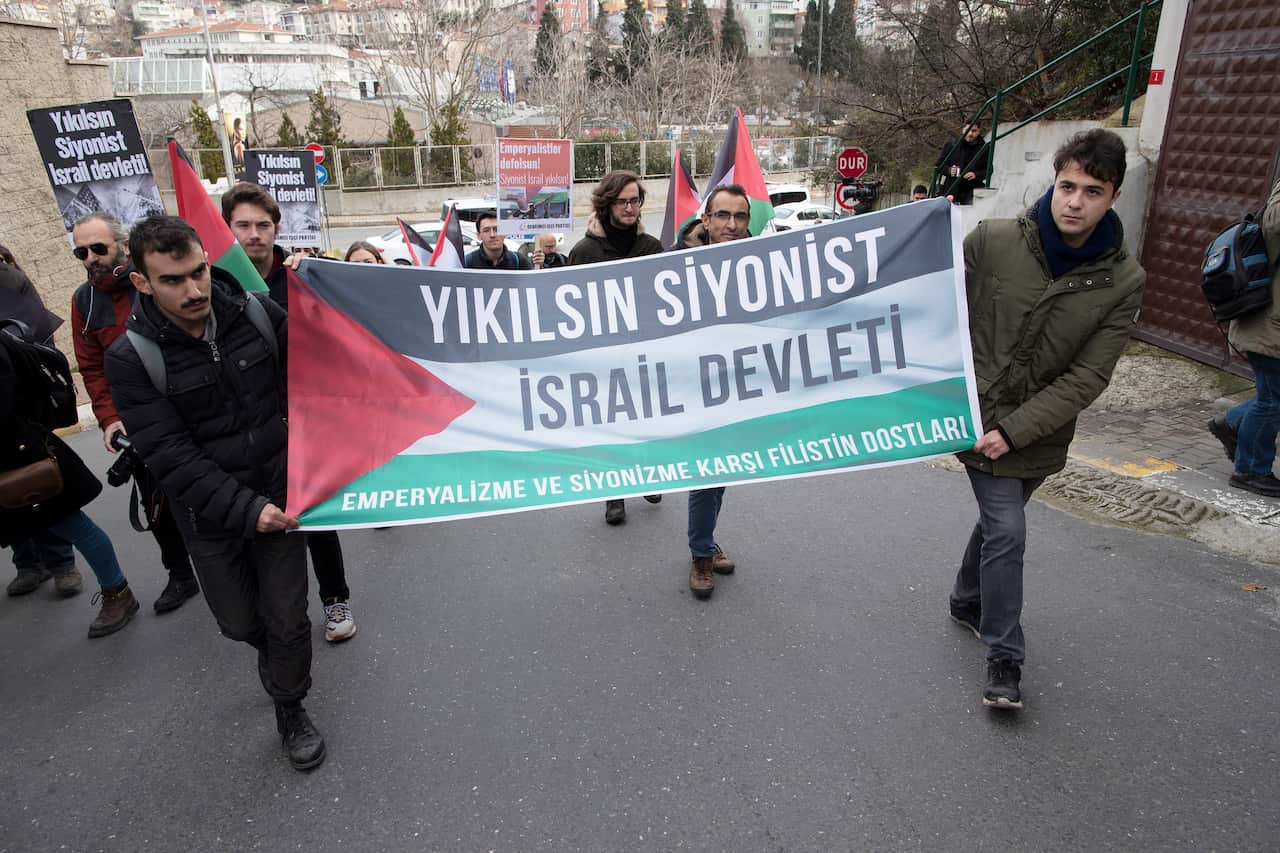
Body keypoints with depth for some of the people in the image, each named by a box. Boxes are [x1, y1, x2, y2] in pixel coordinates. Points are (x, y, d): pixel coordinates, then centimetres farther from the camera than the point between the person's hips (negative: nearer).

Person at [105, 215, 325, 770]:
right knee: (239, 621, 15)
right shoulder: (131, 358, -15)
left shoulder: (257, 312, -10)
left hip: (279, 491, 1)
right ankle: (272, 648, 51)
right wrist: (246, 509, -26)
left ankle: (290, 711, 29)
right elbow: (171, 456, -19)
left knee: (287, 617, 4)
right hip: (209, 511, 0)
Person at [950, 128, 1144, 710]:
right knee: (1007, 532, -7)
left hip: (1040, 431, 3)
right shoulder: (991, 241, -13)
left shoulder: (1123, 282, -9)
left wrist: (1014, 430, -19)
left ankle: (967, 601, 46)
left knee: (997, 522, 20)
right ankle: (1004, 657, 9)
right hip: (978, 416, -3)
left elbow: (1086, 378, -12)